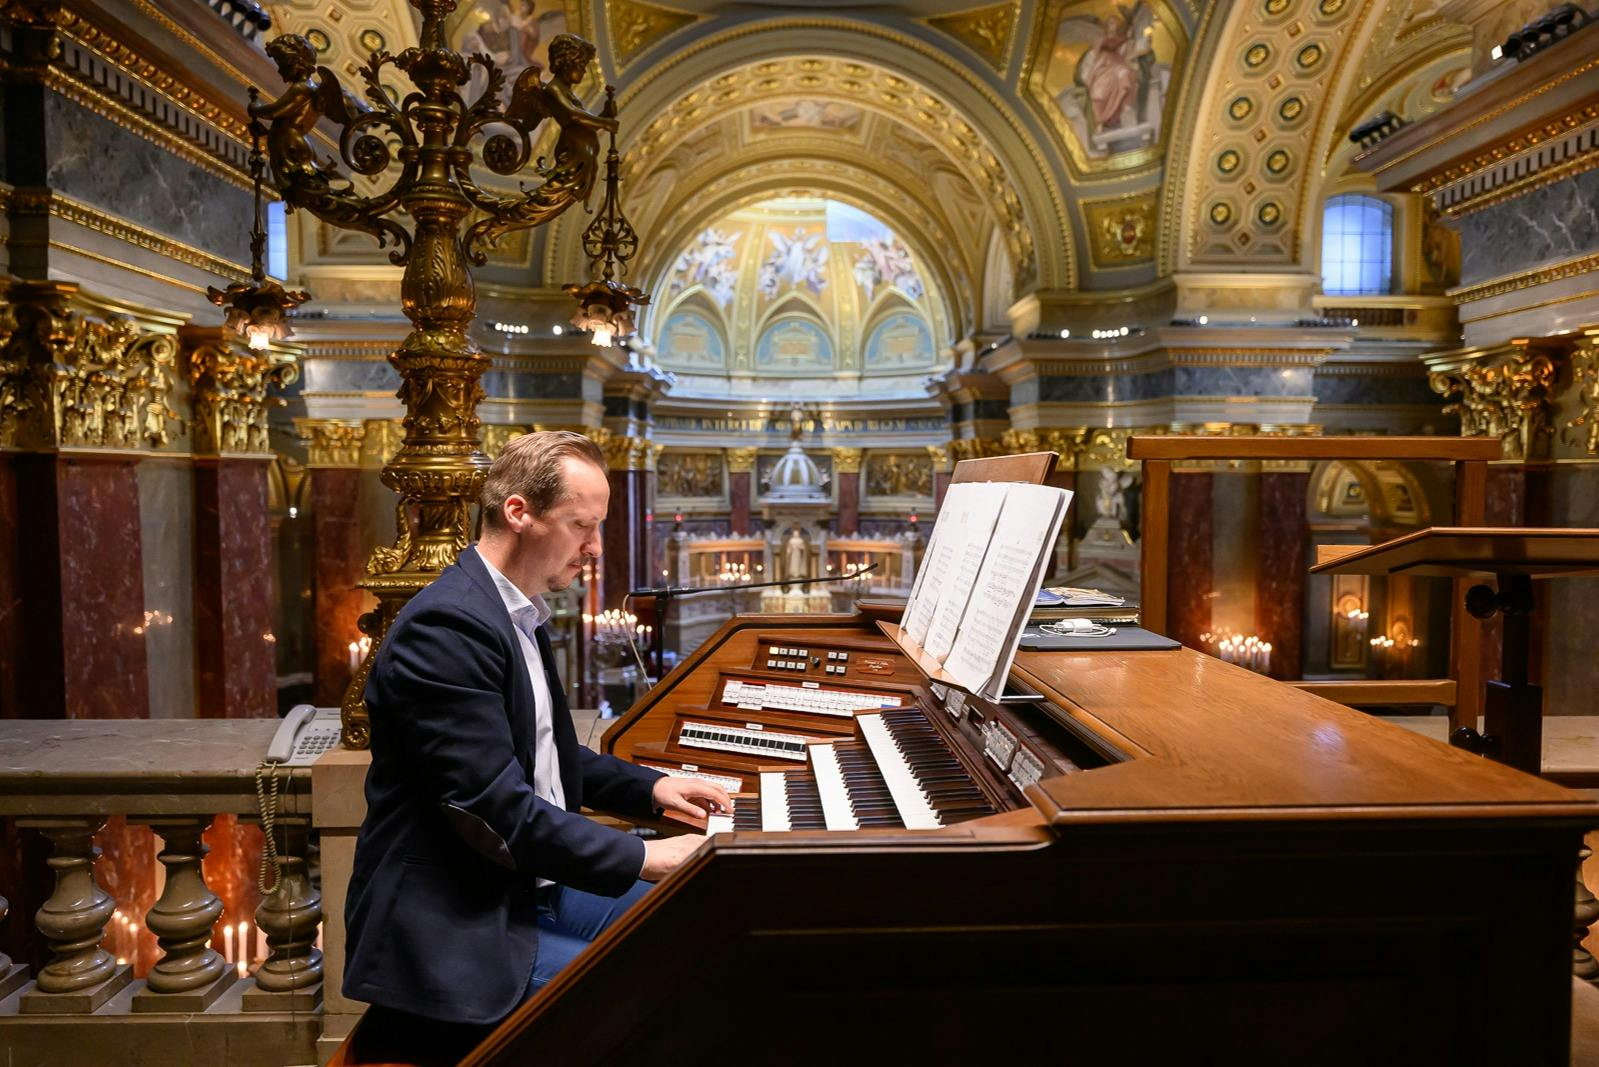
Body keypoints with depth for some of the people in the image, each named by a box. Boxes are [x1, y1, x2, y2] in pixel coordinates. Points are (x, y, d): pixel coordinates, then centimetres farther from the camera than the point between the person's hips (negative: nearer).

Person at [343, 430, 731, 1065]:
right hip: (457, 926, -10)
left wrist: (651, 788, 8)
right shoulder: (447, 626, -23)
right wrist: (645, 858, -21)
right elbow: (497, 811, -27)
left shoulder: (519, 615, 10)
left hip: (532, 887, 10)